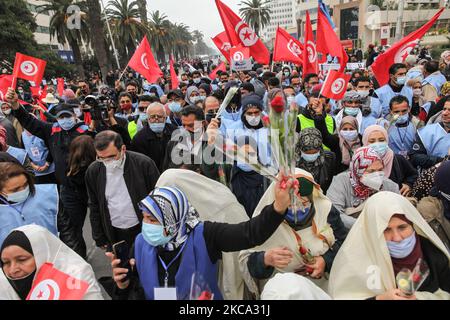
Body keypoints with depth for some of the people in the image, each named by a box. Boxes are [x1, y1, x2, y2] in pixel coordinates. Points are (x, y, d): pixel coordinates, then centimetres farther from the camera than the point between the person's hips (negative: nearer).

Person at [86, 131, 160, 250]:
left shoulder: (144, 163, -16)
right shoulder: (93, 171, -6)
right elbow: (94, 207, 6)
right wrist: (99, 238, 8)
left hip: (143, 230, -2)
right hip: (113, 234, 3)